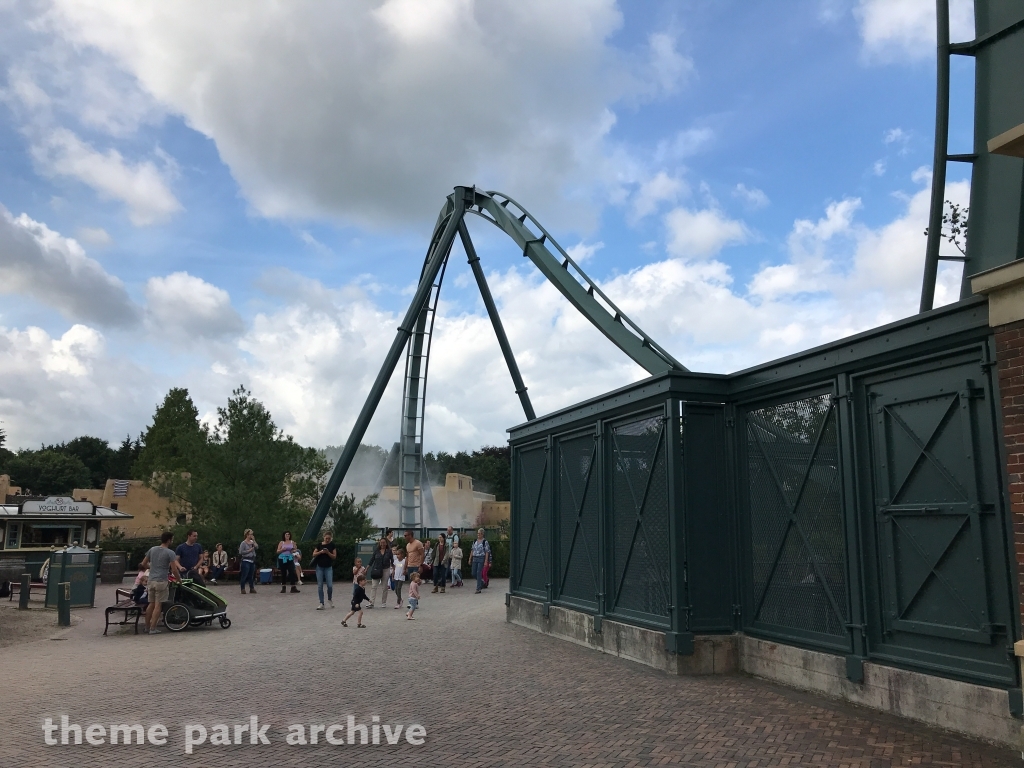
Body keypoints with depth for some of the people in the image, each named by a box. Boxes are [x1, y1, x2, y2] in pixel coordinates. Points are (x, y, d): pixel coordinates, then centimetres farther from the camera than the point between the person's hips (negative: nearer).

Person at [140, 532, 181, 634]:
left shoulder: (152, 549, 7)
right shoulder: (170, 553, -11)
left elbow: (143, 563, 13)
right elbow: (174, 569, -14)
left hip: (151, 580, 6)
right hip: (162, 581, -6)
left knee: (151, 604, 15)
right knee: (158, 605, -1)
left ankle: (147, 627, 21)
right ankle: (153, 628, -1)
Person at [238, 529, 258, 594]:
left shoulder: (252, 542, 11)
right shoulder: (243, 543, -7)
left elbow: (257, 547, -1)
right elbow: (240, 552, -12)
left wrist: (254, 540, -4)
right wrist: (249, 550, -14)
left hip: (252, 561, 6)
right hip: (246, 561, -6)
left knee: (251, 576, 10)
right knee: (244, 575, -3)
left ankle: (252, 589, 14)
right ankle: (243, 589, 3)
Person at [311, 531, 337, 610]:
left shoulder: (332, 545, 1)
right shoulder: (319, 545, 4)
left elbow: (334, 556, -2)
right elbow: (314, 554, 0)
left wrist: (328, 552, -17)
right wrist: (320, 552, -16)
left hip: (328, 567, -1)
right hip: (319, 567, 1)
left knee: (330, 585, -8)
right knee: (320, 586, 1)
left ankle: (330, 599, 19)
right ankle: (321, 603, 7)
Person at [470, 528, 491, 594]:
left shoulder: (485, 542, -6)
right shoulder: (475, 541, 11)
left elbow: (487, 552, -9)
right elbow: (472, 551, 16)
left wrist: (486, 561, -15)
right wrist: (470, 559, 12)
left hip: (481, 559, -6)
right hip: (475, 558, 6)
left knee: (479, 573, -8)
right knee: (474, 573, 6)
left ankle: (478, 589, -1)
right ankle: (482, 582, 31)